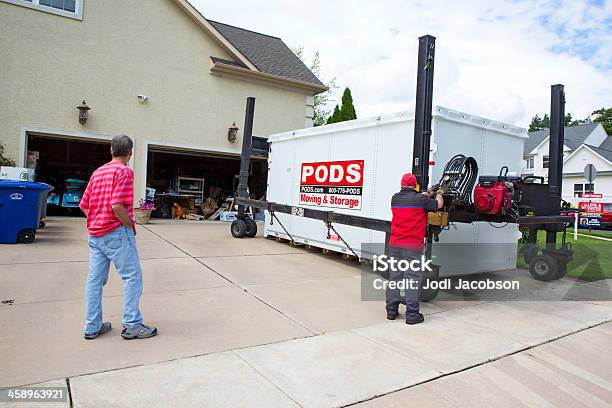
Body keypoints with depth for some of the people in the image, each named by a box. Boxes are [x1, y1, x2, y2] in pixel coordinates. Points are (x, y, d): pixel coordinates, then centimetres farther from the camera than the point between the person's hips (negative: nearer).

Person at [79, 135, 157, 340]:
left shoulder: (97, 172, 15)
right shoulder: (124, 171, -10)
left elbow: (84, 205, 15)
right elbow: (117, 206, -20)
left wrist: (97, 222, 15)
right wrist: (130, 225, -8)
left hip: (95, 234, 9)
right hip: (117, 233, -8)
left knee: (95, 280, 10)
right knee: (132, 277, -1)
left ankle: (92, 326, 18)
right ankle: (132, 325, 2)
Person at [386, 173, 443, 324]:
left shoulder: (395, 198, 5)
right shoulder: (420, 199, -8)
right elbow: (438, 205, 9)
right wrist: (439, 194, 30)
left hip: (394, 244, 5)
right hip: (413, 246, -5)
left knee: (394, 276, 11)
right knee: (412, 278, 0)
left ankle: (392, 310, 19)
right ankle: (412, 314, 4)